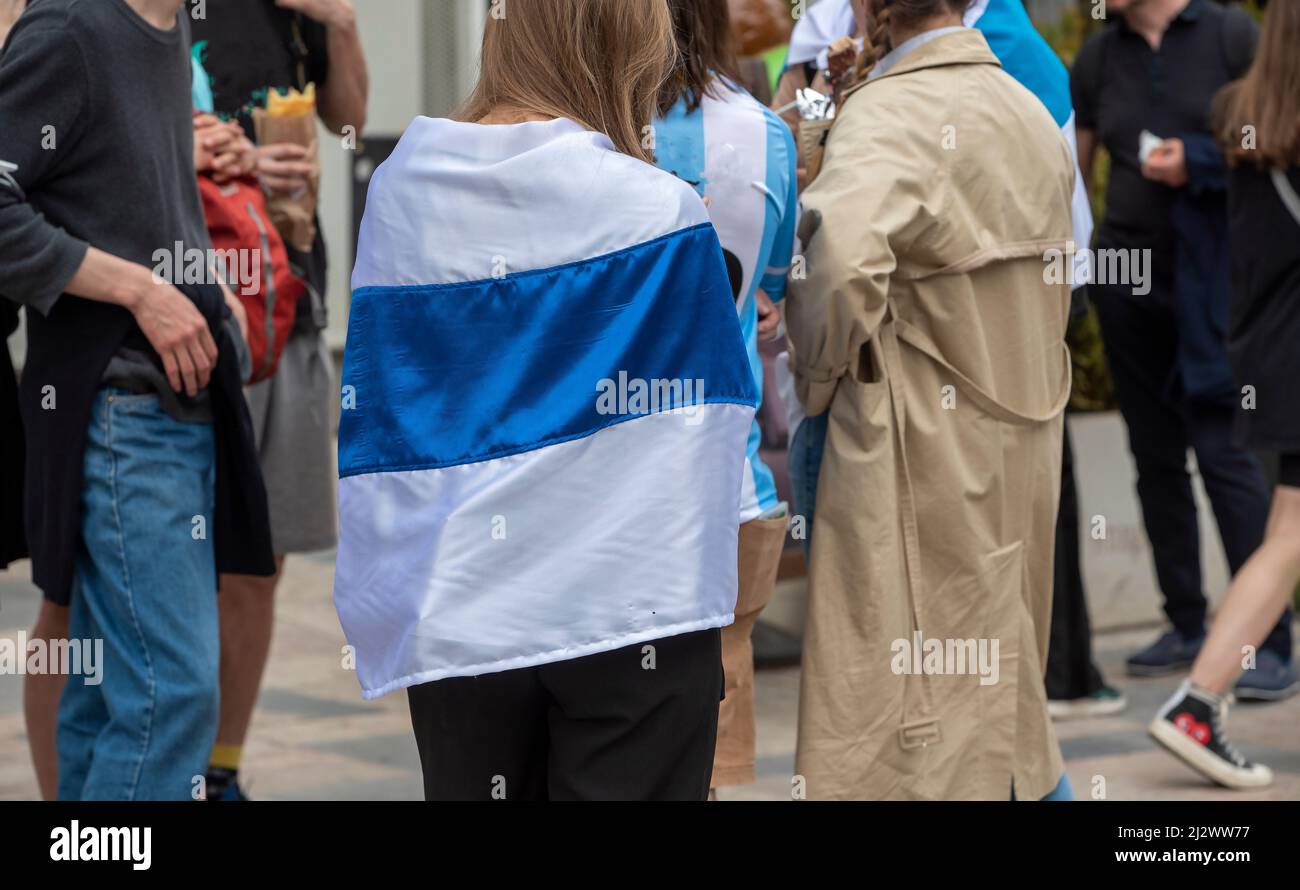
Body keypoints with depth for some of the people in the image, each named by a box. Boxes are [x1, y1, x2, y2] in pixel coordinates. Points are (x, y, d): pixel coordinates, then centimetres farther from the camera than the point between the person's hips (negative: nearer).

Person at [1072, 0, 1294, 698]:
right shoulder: (1098, 57, 8)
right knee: (1156, 456, 9)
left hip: (1212, 280, -5)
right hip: (1130, 280, 5)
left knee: (1225, 451, -10)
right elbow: (1074, 170, 13)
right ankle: (1186, 626, 19)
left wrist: (1197, 163, -17)